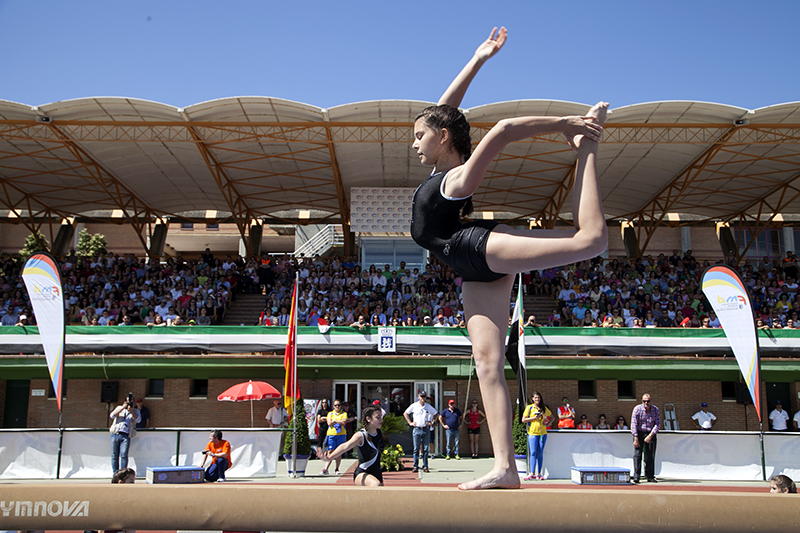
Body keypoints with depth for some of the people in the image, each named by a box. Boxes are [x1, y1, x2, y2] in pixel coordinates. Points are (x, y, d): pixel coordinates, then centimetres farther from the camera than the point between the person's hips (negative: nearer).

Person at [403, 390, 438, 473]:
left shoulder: (428, 406, 7)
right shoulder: (414, 406, 2)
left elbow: (435, 414, 22)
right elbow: (405, 413, 11)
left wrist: (431, 422, 10)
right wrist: (410, 422, 4)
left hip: (426, 430, 1)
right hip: (417, 429, -1)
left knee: (425, 449, 2)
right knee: (416, 448, 0)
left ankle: (425, 467, 7)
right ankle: (415, 466, 5)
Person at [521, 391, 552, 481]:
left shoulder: (544, 408, 12)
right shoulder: (529, 407, 2)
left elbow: (551, 417, 24)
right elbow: (523, 420, -2)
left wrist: (547, 423, 6)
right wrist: (534, 418, -11)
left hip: (543, 433, 3)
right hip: (533, 433, -3)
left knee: (540, 453, 4)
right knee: (533, 453, -10)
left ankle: (539, 474, 8)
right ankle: (532, 474, -13)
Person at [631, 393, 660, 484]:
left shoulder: (655, 409, -2)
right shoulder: (637, 409, -9)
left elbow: (658, 423, -4)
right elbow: (633, 424, -10)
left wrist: (650, 435, -14)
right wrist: (636, 439, -15)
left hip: (651, 434, 2)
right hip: (639, 433, -2)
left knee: (651, 456, 2)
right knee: (637, 454, -9)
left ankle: (650, 476, 11)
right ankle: (636, 476, -9)